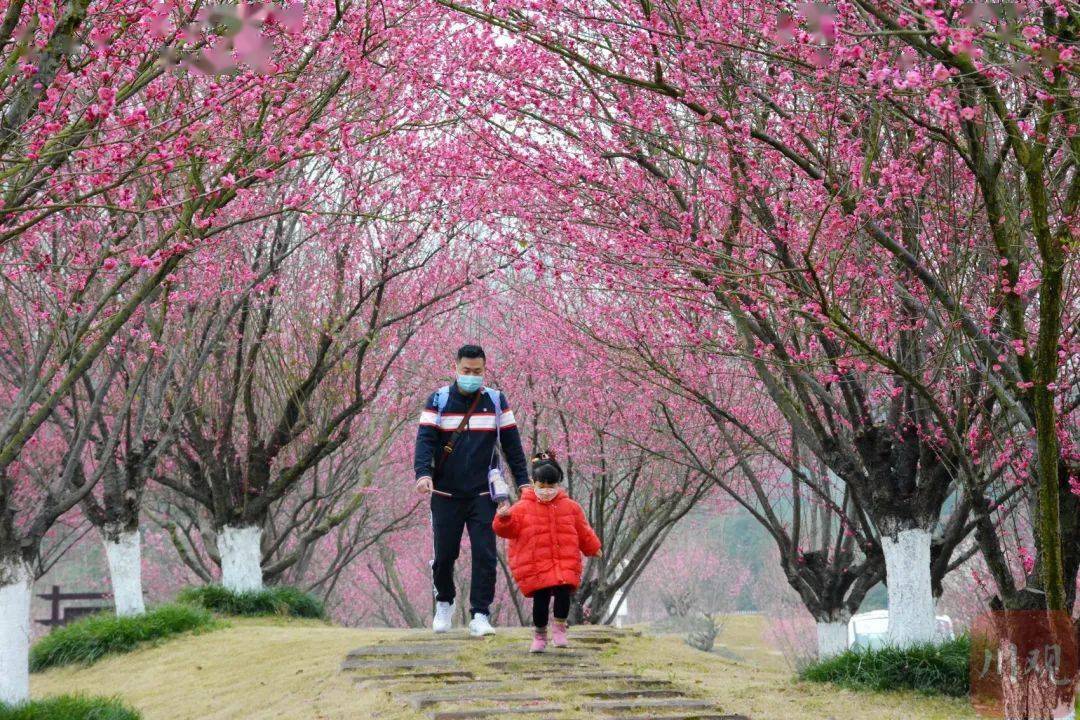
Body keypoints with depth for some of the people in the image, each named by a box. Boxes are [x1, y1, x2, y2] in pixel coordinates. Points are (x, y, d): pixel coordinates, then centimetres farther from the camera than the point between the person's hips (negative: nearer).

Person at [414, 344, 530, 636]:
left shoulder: (496, 401, 5)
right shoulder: (438, 400, 1)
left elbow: (512, 444, 7)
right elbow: (425, 438, -8)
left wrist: (523, 481, 1)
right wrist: (423, 473, -24)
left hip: (482, 494, 0)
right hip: (446, 494, 0)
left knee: (485, 555, -9)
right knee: (444, 555, 5)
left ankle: (480, 615, -3)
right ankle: (444, 603, 30)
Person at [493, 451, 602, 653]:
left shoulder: (570, 507, 10)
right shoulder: (522, 508, 2)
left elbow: (583, 531, 19)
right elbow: (509, 529, -6)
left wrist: (593, 548, 23)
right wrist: (503, 519, -26)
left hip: (565, 563, 2)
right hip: (535, 564, -2)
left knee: (564, 592, -16)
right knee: (541, 598, -5)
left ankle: (560, 629, 5)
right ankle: (539, 635, 15)